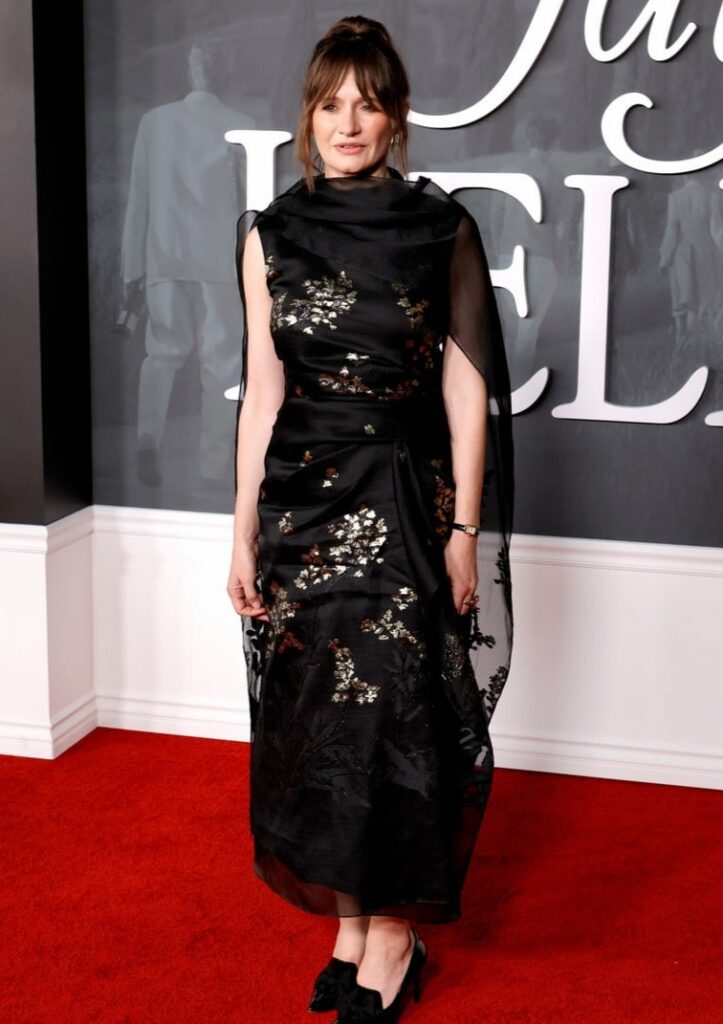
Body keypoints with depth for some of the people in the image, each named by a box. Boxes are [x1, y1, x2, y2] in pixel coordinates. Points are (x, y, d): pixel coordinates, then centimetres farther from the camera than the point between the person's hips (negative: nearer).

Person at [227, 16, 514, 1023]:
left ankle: (391, 933, 13)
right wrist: (244, 533, 3)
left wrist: (466, 529, -4)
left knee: (392, 707, -3)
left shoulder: (443, 229, 0)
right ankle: (352, 922, 21)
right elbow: (262, 390, 6)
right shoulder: (272, 234, 5)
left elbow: (466, 386, 0)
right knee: (318, 709, 7)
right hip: (302, 495, 3)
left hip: (407, 495, -2)